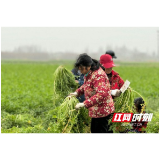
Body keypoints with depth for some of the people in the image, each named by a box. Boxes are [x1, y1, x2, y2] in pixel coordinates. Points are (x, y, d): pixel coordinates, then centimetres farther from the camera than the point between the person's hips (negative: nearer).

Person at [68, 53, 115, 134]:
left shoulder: (98, 75, -28)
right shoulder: (89, 73, 3)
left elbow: (102, 94, -38)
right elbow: (86, 85, 23)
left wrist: (85, 104, -40)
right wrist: (77, 92, 3)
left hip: (102, 110, -10)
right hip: (96, 110, 10)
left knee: (100, 131, -2)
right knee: (94, 130, 20)